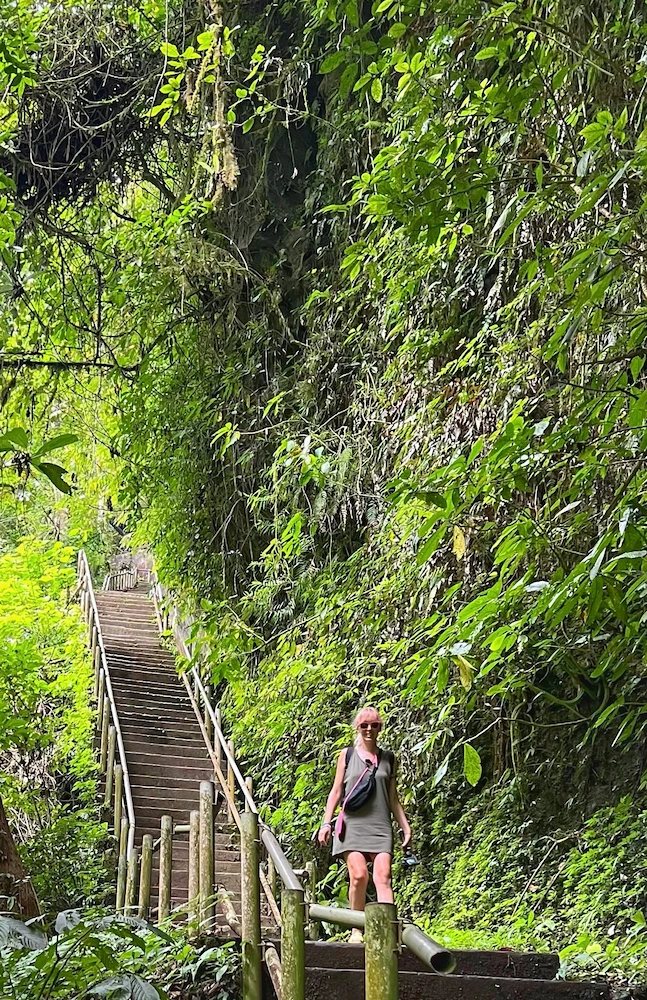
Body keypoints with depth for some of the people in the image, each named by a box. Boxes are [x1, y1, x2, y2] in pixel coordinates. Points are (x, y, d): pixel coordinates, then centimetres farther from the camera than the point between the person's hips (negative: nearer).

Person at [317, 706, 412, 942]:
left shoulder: (388, 759, 15)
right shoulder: (347, 755, 11)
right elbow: (336, 792, 11)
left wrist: (405, 826, 13)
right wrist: (326, 822, 3)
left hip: (380, 826, 1)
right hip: (353, 824, -1)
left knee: (383, 876, -14)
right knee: (359, 875, -14)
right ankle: (357, 929, 0)